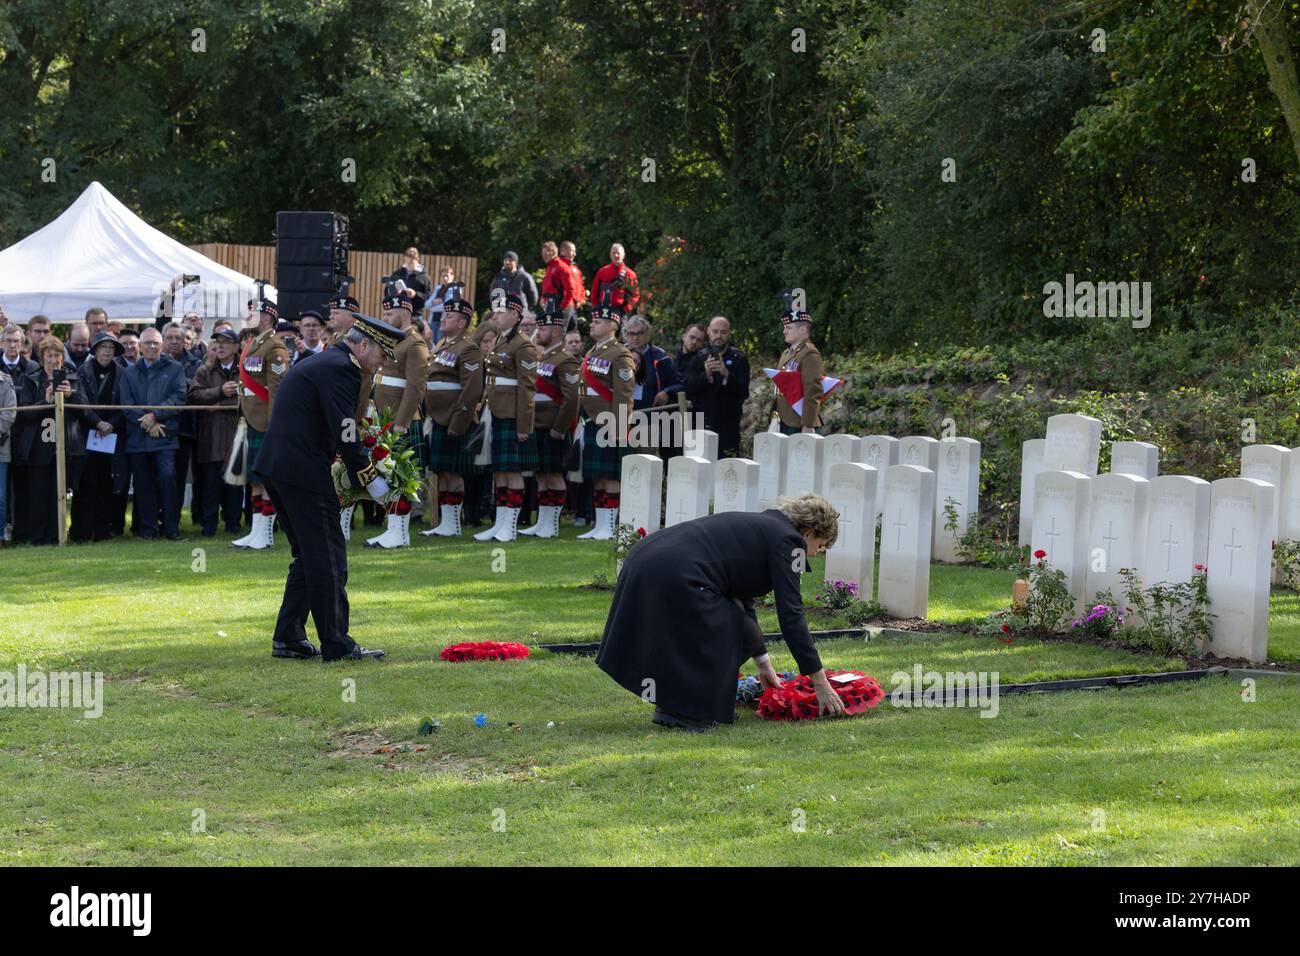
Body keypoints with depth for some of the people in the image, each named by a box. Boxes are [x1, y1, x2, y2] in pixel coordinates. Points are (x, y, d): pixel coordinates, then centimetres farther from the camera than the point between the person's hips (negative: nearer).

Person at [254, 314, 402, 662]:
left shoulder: (319, 362, 21)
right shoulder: (340, 369, -11)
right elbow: (346, 433, -17)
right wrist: (371, 480, -9)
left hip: (276, 466, 10)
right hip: (303, 472, -10)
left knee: (308, 555, 17)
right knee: (328, 557, -5)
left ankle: (288, 638, 18)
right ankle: (337, 645, -2)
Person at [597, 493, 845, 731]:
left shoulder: (758, 526, 28)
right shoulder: (788, 540, 2)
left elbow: (742, 600, 36)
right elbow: (791, 616, -3)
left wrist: (763, 663, 41)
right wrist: (820, 683, 1)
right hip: (676, 576, -9)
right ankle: (682, 711, 7)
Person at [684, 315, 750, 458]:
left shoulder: (739, 359, 4)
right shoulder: (700, 357, 8)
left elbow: (743, 391, -8)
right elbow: (688, 391, -1)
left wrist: (727, 374, -23)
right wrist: (706, 375, -18)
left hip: (729, 425, -1)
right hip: (702, 423, 1)